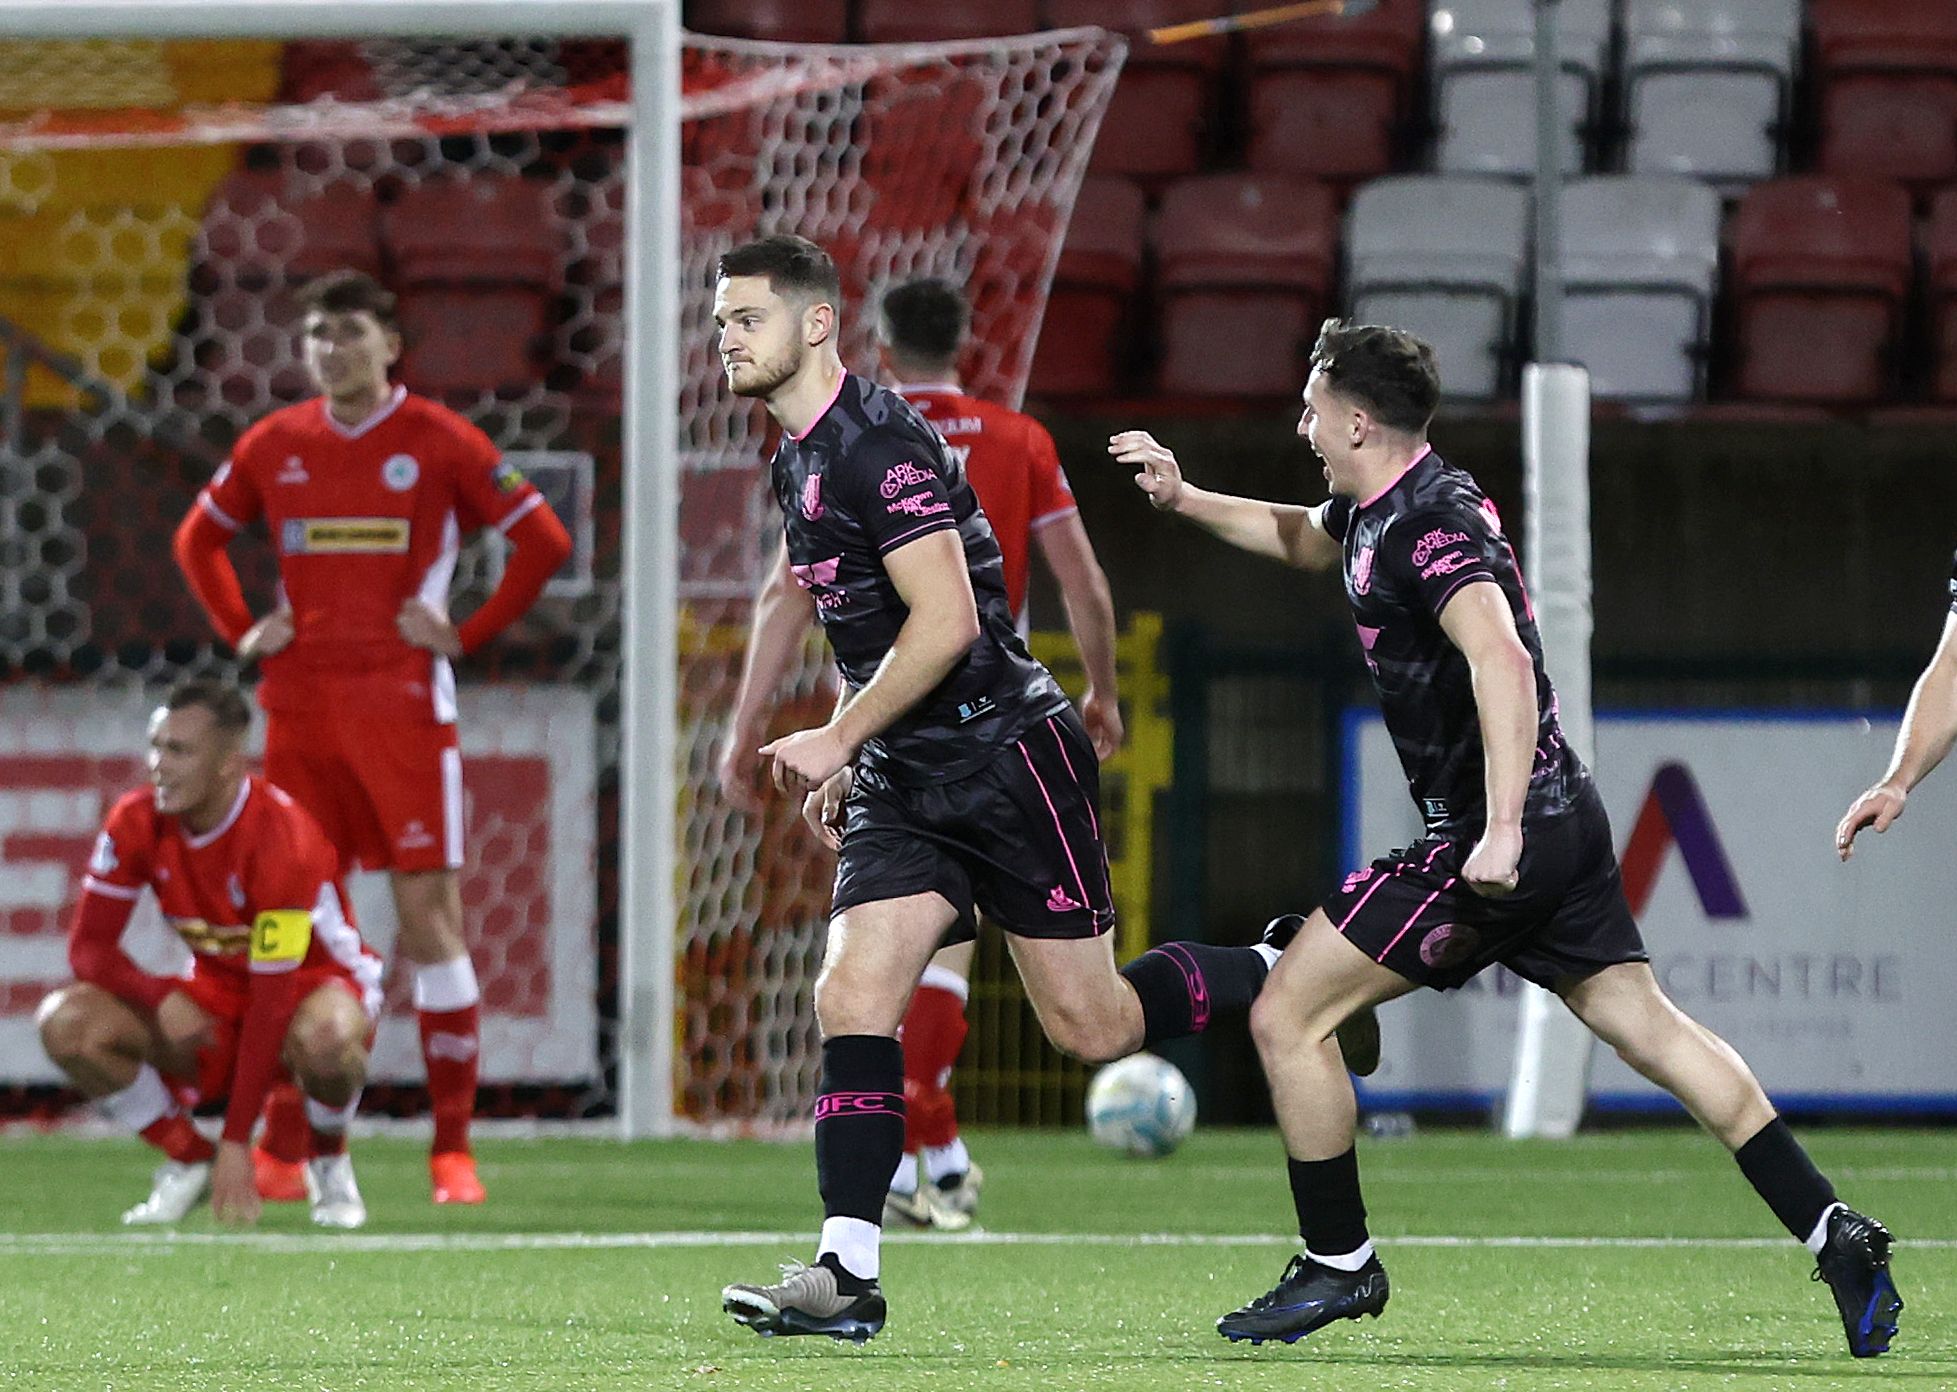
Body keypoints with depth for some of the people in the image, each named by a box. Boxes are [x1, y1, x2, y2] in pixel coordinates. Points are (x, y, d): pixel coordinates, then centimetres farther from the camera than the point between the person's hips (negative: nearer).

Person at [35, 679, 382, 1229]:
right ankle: (189, 1161, -1)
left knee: (324, 1037, -43)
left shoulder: (280, 838, -30)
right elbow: (89, 945, -10)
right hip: (215, 991, 5)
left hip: (315, 981, -5)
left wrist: (237, 1144, -30)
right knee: (67, 1023, -21)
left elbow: (272, 1002, -29)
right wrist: (161, 998, -33)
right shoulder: (138, 823, -13)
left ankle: (329, 1163, -10)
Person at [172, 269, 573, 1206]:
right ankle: (288, 1141, 8)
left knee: (429, 914, -6)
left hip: (403, 706, -4)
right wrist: (241, 632, 11)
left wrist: (470, 633, -4)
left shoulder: (438, 442, -1)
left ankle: (452, 1147, -3)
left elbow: (544, 540, 1)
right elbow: (198, 540, 24)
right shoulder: (275, 446, 10)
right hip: (299, 707, 4)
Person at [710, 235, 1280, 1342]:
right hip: (905, 779, 8)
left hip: (1008, 753, -8)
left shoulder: (877, 443, -18)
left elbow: (946, 621, -23)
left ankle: (1279, 981, 25)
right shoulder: (801, 458, 13)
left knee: (1092, 1027, -1)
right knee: (853, 994, -8)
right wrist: (850, 759, 20)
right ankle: (847, 1276, -11)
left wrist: (838, 739, -17)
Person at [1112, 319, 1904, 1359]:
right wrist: (1183, 499, 26)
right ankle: (1836, 1239, 4)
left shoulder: (1431, 525, -17)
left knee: (1287, 1016, -4)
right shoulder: (1377, 509, 14)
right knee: (1649, 1028, 9)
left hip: (1488, 836, -10)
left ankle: (1337, 1265, 4)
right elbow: (1298, 536, 38)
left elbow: (1503, 663, -31)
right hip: (1564, 818, 10)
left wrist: (1501, 830, -37)